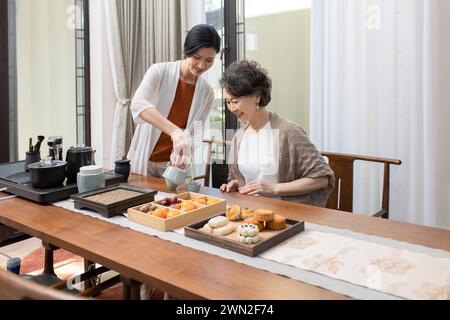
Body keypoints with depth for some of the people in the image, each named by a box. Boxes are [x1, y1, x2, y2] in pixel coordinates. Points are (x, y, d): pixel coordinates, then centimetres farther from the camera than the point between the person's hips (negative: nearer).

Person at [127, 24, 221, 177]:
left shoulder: (207, 93, -2)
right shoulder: (160, 71, -12)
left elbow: (194, 133, -1)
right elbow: (138, 104, -30)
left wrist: (181, 153, -24)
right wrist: (175, 132, -44)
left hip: (173, 164, 2)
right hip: (144, 160, -2)